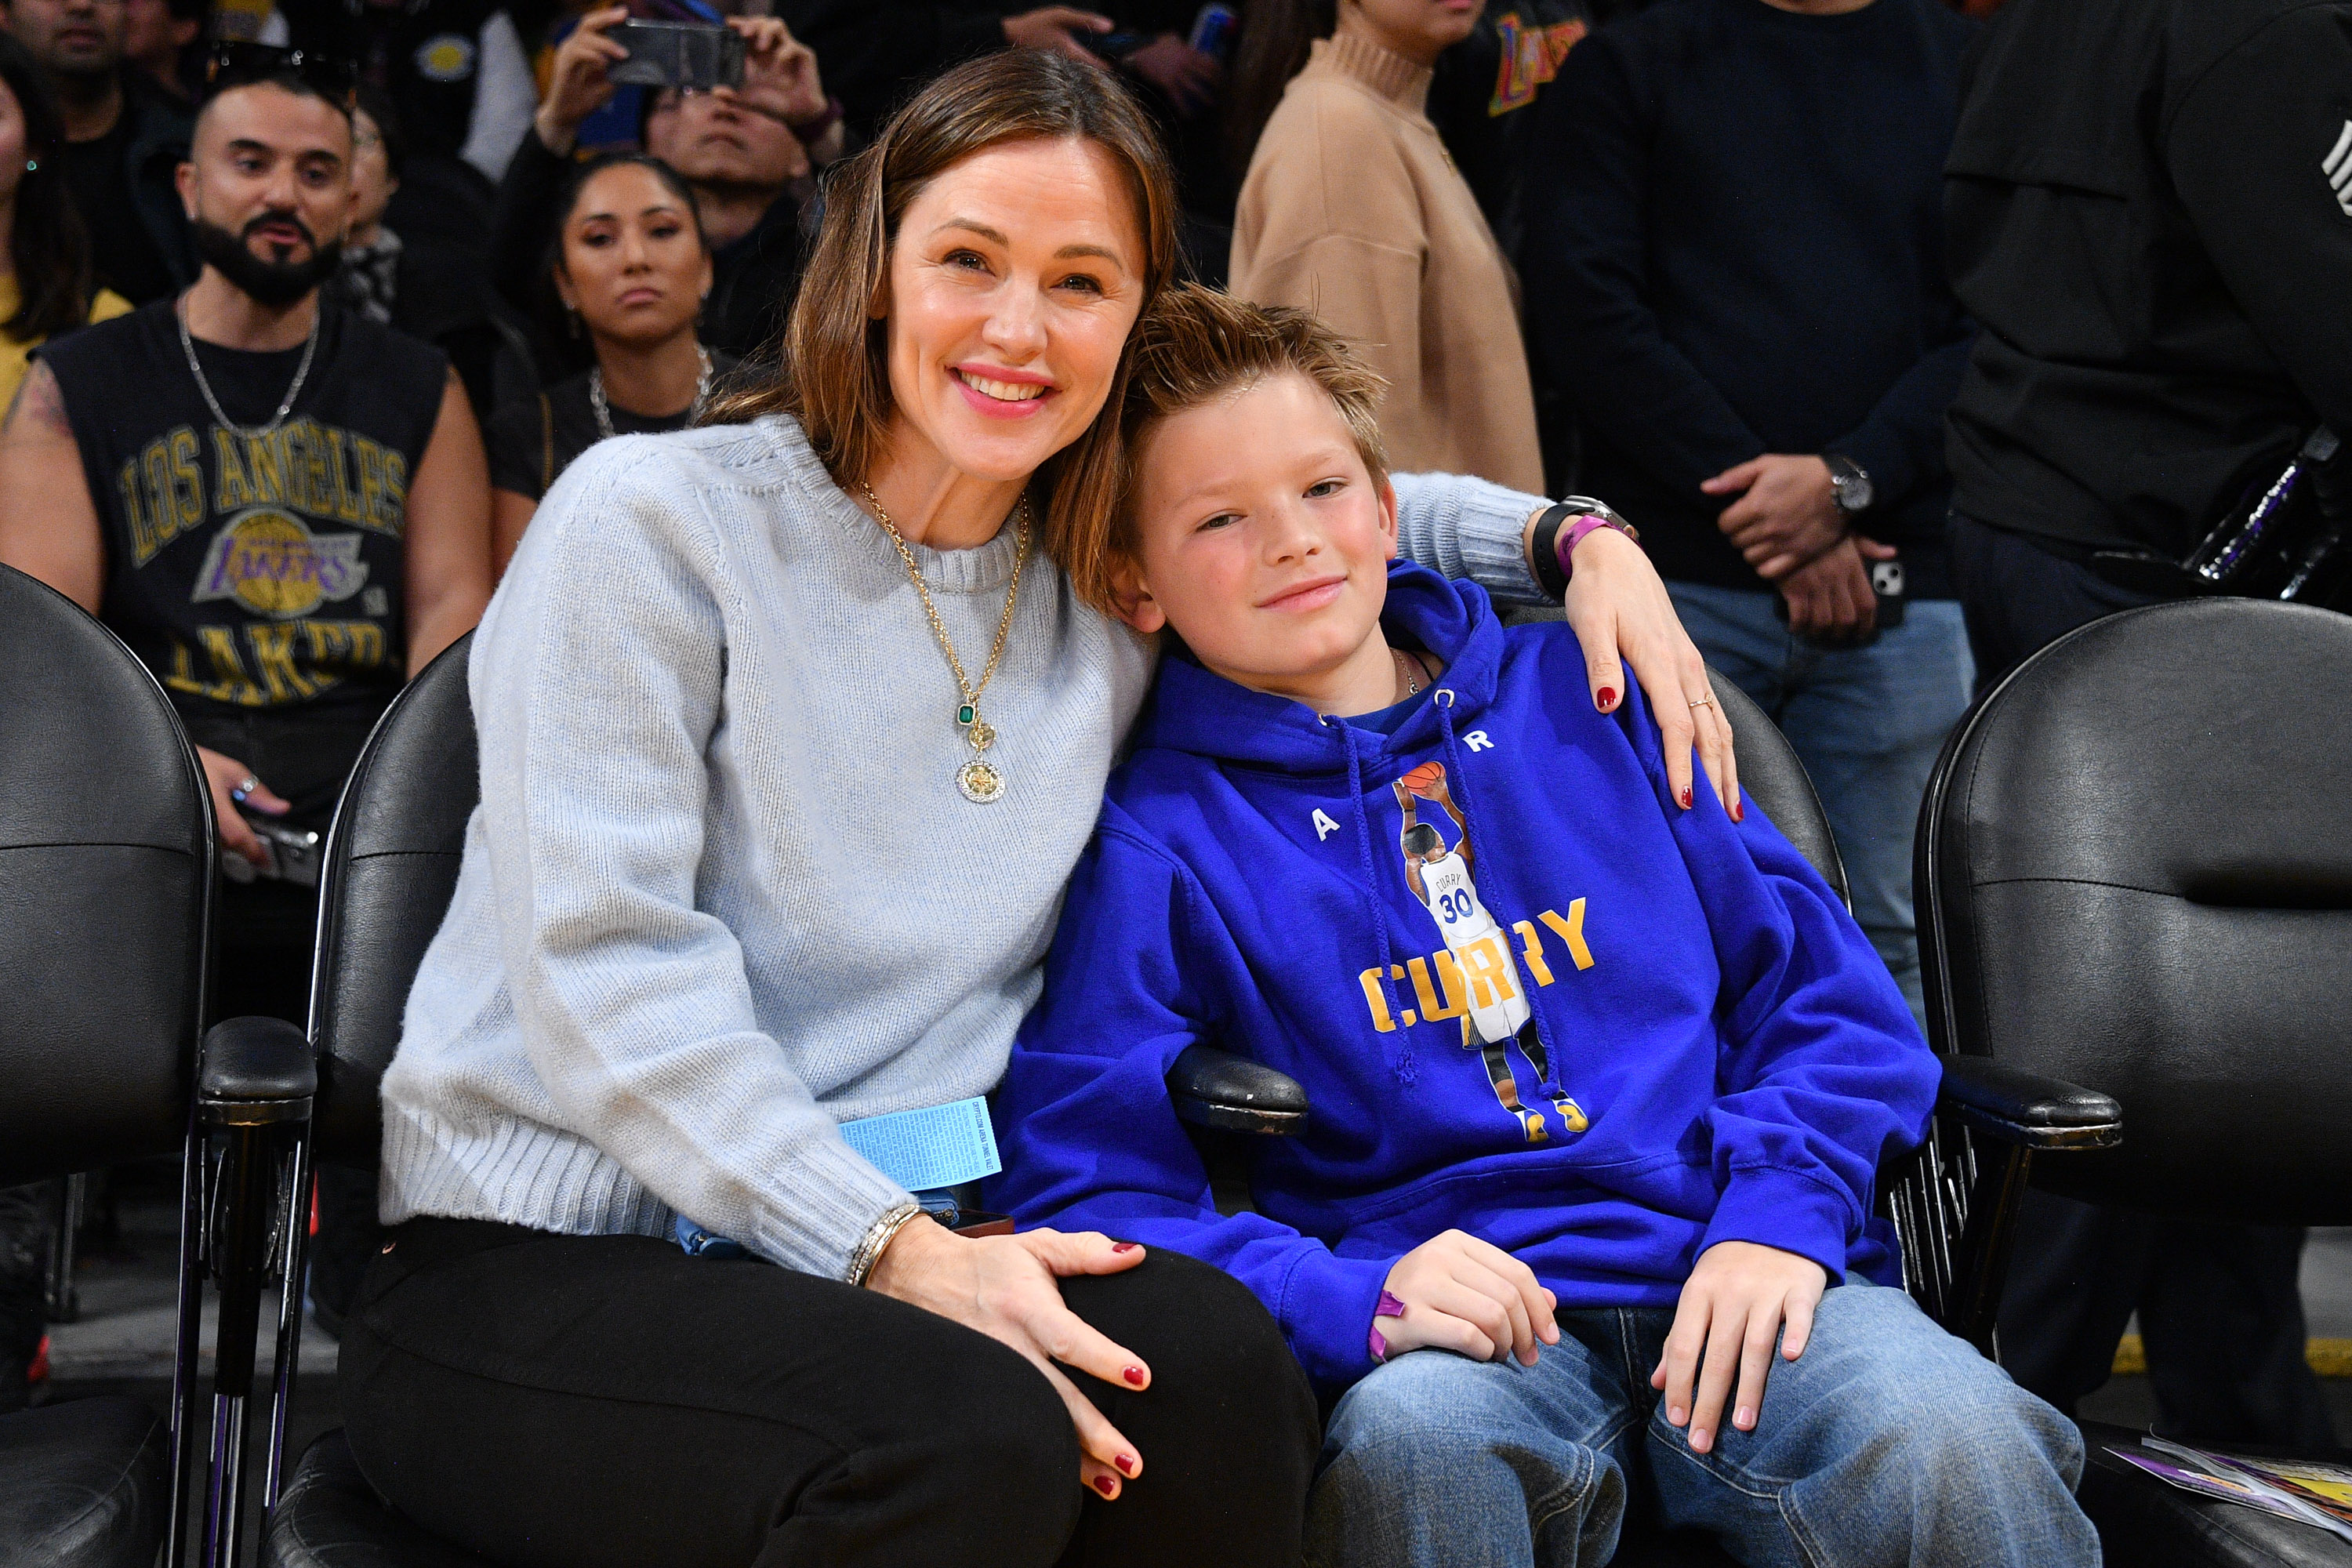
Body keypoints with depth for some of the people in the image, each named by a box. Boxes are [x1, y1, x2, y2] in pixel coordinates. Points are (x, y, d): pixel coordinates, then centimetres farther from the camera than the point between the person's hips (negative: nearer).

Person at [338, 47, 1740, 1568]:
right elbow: (608, 976, -13)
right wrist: (895, 1252, -22)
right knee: (972, 1434, -36)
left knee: (1215, 1360, -29)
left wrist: (1572, 533, 15)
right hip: (550, 1263, -5)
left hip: (906, 1239, 5)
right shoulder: (648, 519, -5)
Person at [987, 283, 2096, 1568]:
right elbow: (1079, 1196, -4)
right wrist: (1353, 1302, -19)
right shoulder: (1152, 842, 6)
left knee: (1951, 1445, -31)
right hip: (1470, 1335, -1)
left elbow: (1822, 988, 16)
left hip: (1730, 1282, 1)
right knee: (1408, 1438, -37)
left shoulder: (1578, 701, 18)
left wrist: (1778, 1215, -3)